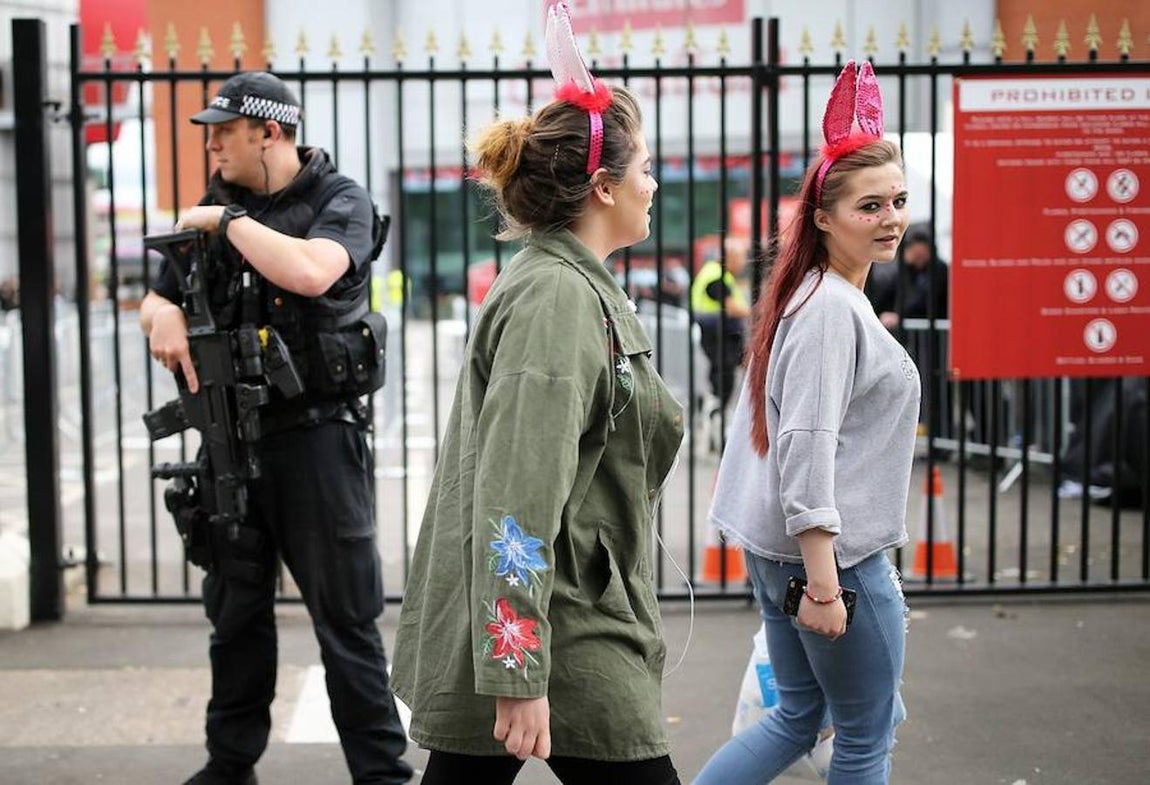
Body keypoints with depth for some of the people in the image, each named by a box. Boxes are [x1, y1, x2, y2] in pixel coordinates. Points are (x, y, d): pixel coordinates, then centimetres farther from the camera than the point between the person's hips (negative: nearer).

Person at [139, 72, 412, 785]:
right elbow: (158, 300, 17)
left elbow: (311, 272, -27)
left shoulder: (340, 199, -6)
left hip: (317, 438, -6)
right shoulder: (218, 205, 12)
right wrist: (164, 314, -7)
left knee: (345, 614, -2)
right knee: (236, 610, 16)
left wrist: (228, 220, -15)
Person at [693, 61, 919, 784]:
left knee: (797, 718, 20)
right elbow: (807, 445, -24)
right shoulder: (834, 309, -17)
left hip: (776, 548, 10)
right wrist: (823, 584, -24)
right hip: (830, 552, -10)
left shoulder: (807, 296, 12)